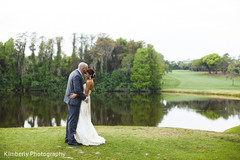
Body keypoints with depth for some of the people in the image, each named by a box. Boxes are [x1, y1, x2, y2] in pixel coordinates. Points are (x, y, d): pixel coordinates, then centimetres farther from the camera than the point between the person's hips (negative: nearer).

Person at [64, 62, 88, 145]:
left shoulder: (74, 73, 13)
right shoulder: (77, 76, -19)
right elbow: (77, 90, -25)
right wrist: (85, 98, -13)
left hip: (70, 99, 11)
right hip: (74, 100, -11)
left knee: (70, 119, 15)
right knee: (73, 120, -4)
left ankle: (68, 138, 24)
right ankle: (71, 140, 2)